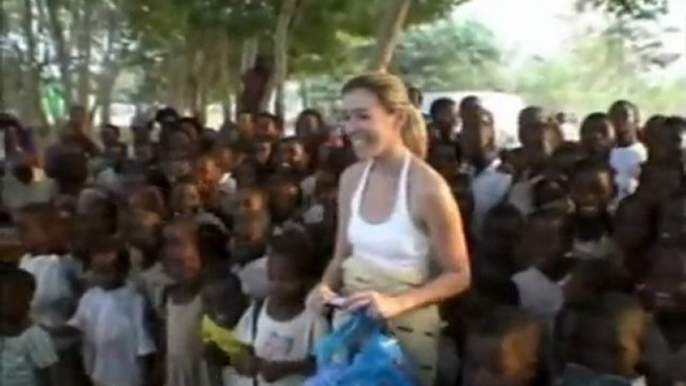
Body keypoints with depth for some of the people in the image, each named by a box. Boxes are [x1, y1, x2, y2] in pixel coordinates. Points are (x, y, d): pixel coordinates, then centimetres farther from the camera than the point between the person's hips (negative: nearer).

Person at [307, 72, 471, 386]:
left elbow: (458, 276, -13)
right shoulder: (351, 178, -2)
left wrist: (397, 303, -25)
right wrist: (326, 286, -11)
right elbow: (342, 254, 9)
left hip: (406, 327, -5)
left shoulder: (428, 188, -20)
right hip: (351, 320, 5)